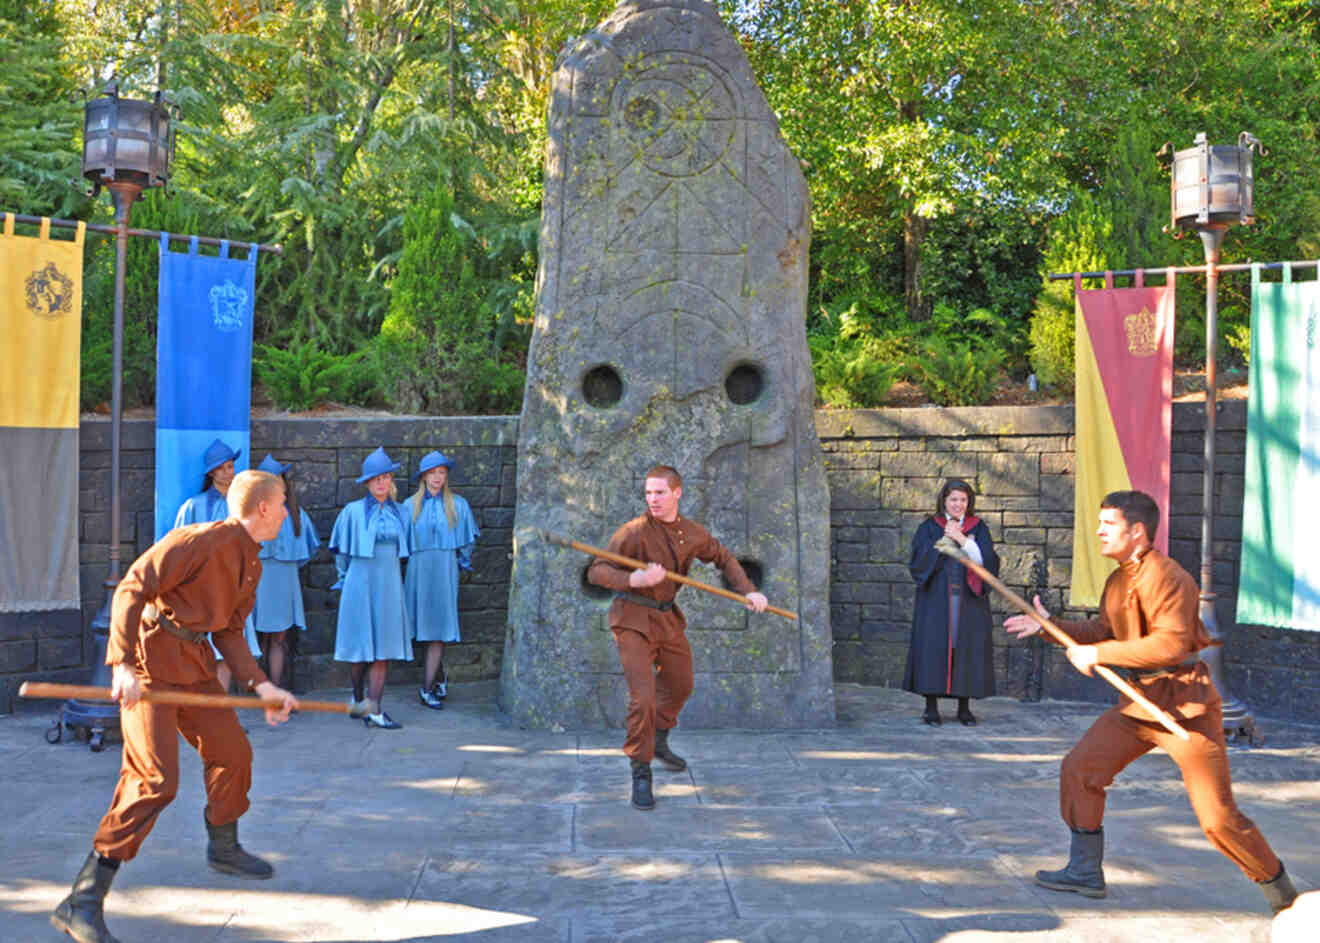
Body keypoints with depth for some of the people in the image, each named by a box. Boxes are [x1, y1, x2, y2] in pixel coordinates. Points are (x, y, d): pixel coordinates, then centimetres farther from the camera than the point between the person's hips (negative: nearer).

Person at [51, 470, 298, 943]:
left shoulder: (251, 566, 11)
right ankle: (82, 901, -10)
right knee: (154, 778, -16)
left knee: (232, 752, 18)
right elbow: (132, 589, -21)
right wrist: (123, 665, -29)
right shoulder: (201, 541, -19)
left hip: (195, 664, 9)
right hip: (150, 660, -9)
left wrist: (262, 686, 5)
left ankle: (224, 848, 46)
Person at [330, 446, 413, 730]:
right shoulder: (353, 512, -3)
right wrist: (345, 577, 14)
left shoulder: (398, 512, 8)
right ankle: (358, 699, 23)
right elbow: (341, 550, 7)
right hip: (361, 584, -3)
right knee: (360, 647, 3)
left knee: (382, 650, -1)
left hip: (389, 586, 3)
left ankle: (373, 709, 0)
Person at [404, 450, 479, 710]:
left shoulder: (458, 505, 3)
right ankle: (441, 676, 24)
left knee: (437, 629, -6)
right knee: (425, 626, 4)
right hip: (418, 569, 1)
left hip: (444, 570, -1)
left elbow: (469, 537, 13)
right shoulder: (411, 505, 5)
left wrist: (462, 561, 15)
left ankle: (427, 688, -3)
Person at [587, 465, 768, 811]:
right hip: (633, 620, -7)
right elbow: (597, 572, -21)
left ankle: (659, 742, 50)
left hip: (667, 619, 7)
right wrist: (634, 579, -38)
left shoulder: (692, 534, 0)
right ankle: (641, 774, -3)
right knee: (643, 697, -17)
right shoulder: (634, 532, -19)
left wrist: (749, 591, 5)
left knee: (680, 686, 24)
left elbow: (724, 558, 17)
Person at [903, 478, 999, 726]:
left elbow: (985, 560, -4)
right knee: (934, 646, -4)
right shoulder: (929, 527, 6)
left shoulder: (978, 528, 9)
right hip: (936, 600, -1)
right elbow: (918, 560, -5)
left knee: (966, 647, 0)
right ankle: (931, 707, 2)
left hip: (969, 600, 1)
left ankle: (964, 707, 9)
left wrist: (962, 539, -13)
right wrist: (944, 540, -11)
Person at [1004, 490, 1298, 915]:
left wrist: (1099, 653, -25)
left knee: (1218, 818, -5)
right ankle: (1086, 872, 17)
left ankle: (1281, 892, 17)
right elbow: (1103, 630, 22)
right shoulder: (1117, 581, 11)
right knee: (1079, 769, 4)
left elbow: (1170, 644, -30)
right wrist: (1051, 625, 11)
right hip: (1140, 701, 9)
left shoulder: (1166, 577, -20)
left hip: (1185, 704, -9)